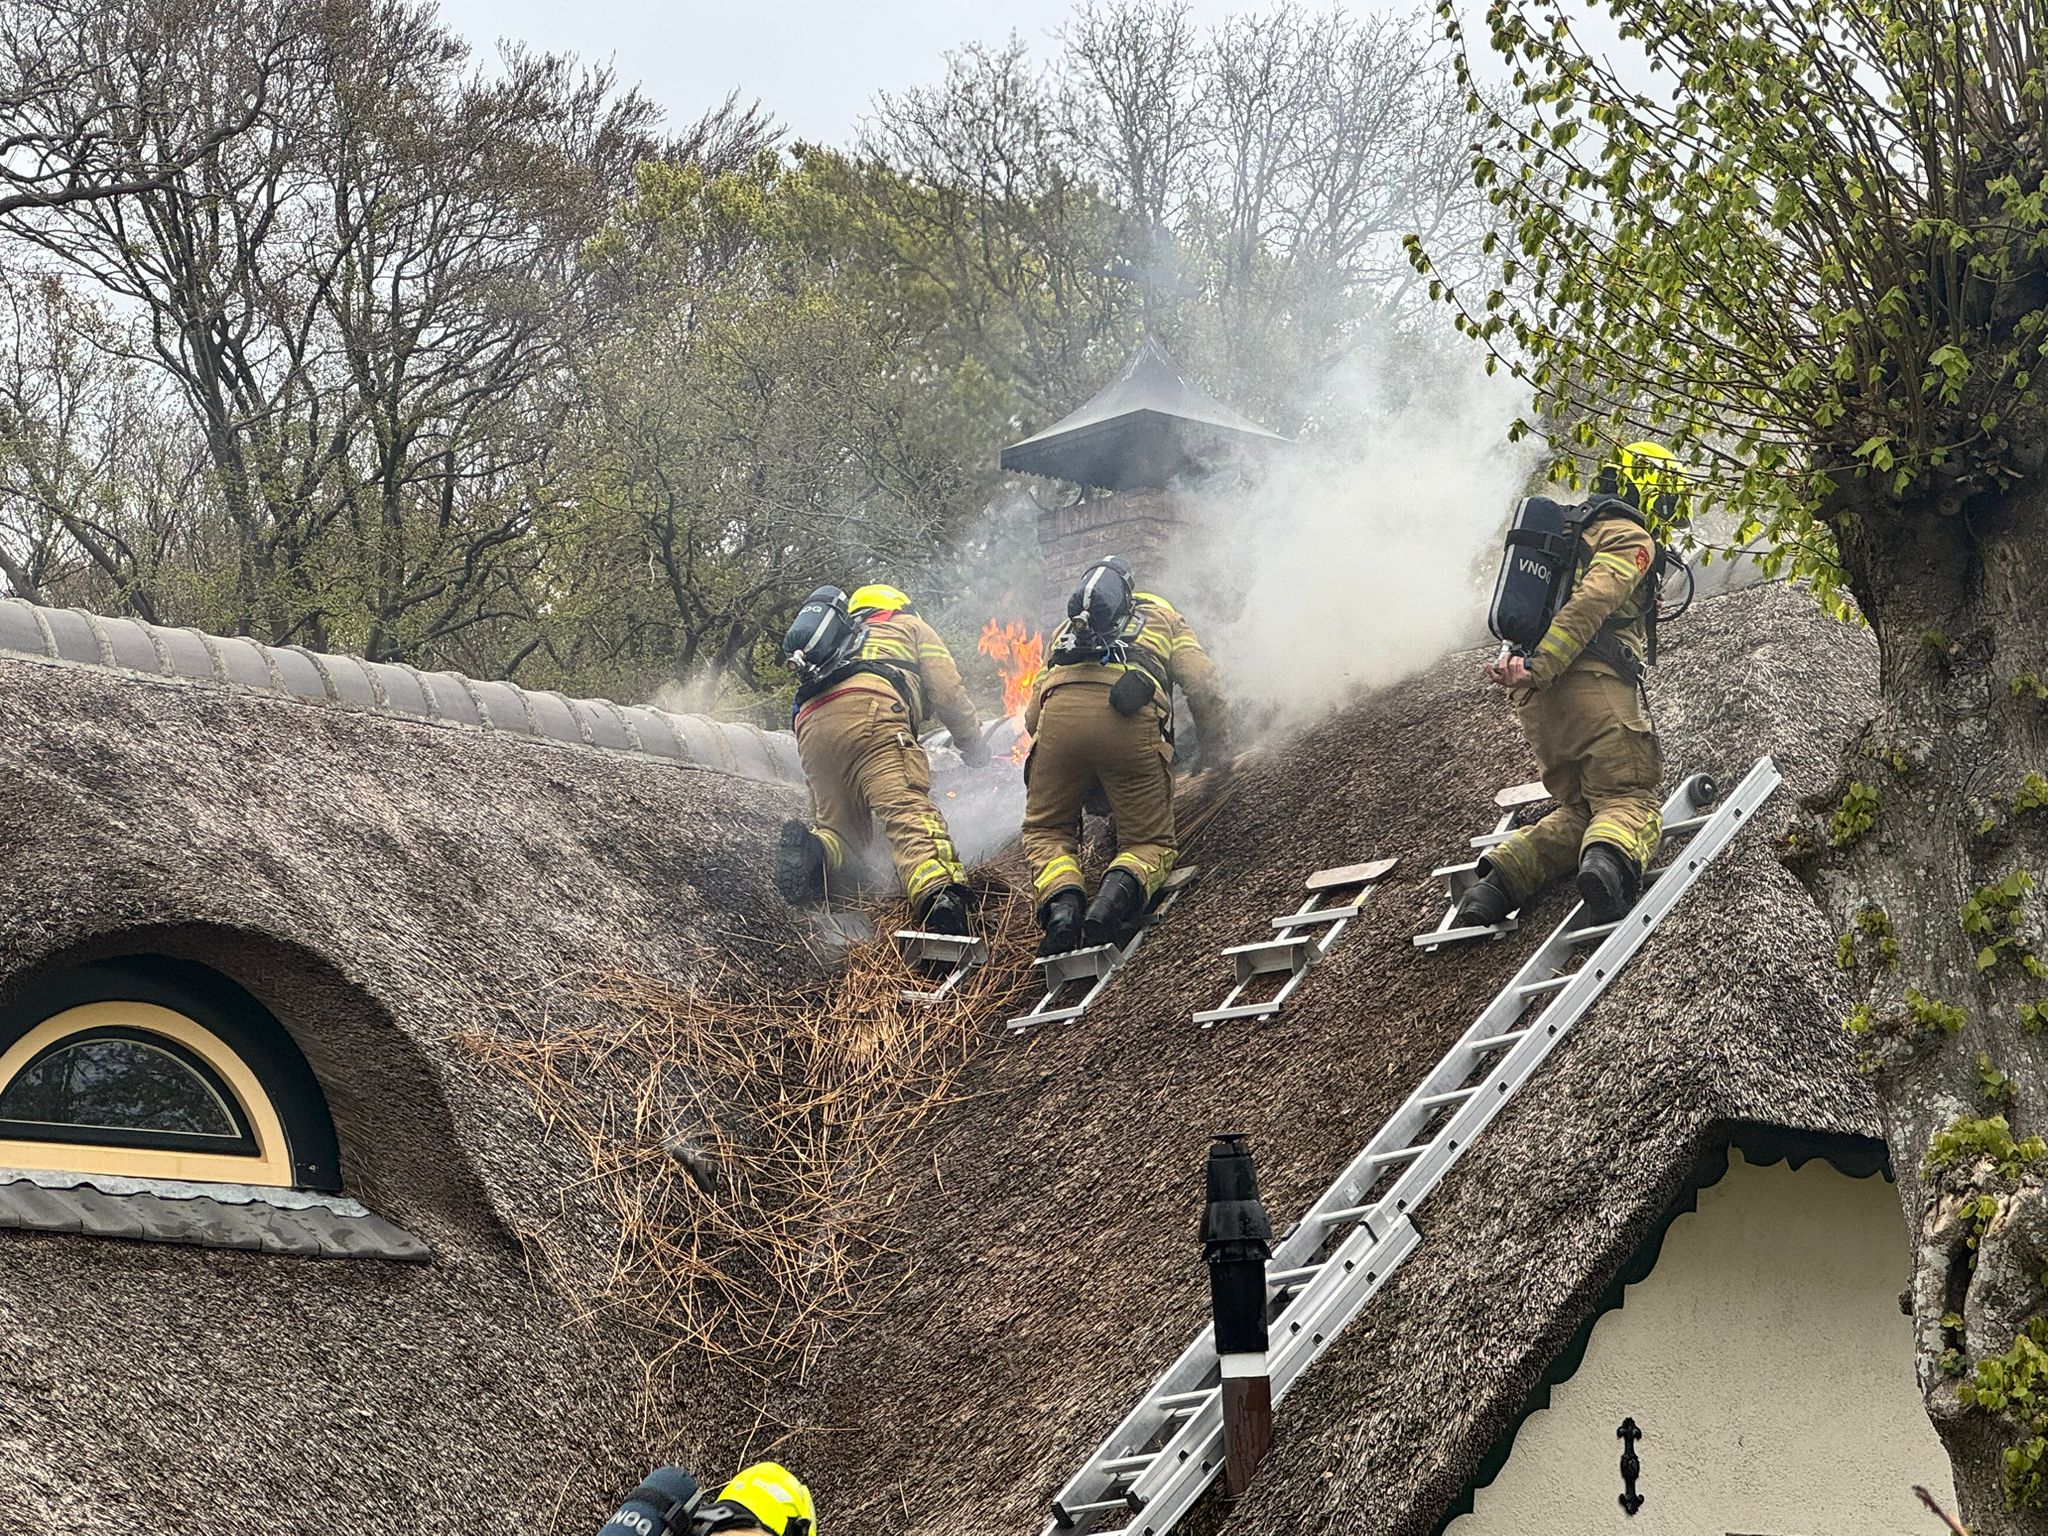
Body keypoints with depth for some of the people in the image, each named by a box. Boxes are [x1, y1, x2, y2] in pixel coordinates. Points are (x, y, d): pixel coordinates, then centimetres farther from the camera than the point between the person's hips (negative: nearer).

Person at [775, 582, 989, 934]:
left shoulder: (844, 641, 45)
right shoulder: (911, 626, 31)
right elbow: (947, 690, 18)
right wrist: (973, 746, 31)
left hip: (811, 725, 5)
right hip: (868, 710, -5)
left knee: (839, 823, 16)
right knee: (906, 807, -23)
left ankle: (811, 848, -19)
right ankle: (940, 898, -48)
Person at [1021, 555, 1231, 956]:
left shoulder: (1066, 628, 40)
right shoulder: (1165, 618, 36)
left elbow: (1032, 717, 31)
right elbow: (1203, 686, 20)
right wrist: (1215, 751, 33)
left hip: (1060, 710, 2)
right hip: (1133, 716, -1)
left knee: (1046, 830, 20)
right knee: (1150, 843, 13)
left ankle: (1061, 899, -11)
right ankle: (1121, 889, -21)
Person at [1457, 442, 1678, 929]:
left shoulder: (1569, 529, 30)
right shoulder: (1631, 538, 3)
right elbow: (1592, 602, -14)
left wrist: (1514, 662, 0)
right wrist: (1540, 666, -23)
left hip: (1534, 701, 8)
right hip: (1592, 685, -8)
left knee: (1577, 809, 13)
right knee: (1630, 799, -9)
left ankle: (1502, 874, -11)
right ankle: (1609, 857, -43)